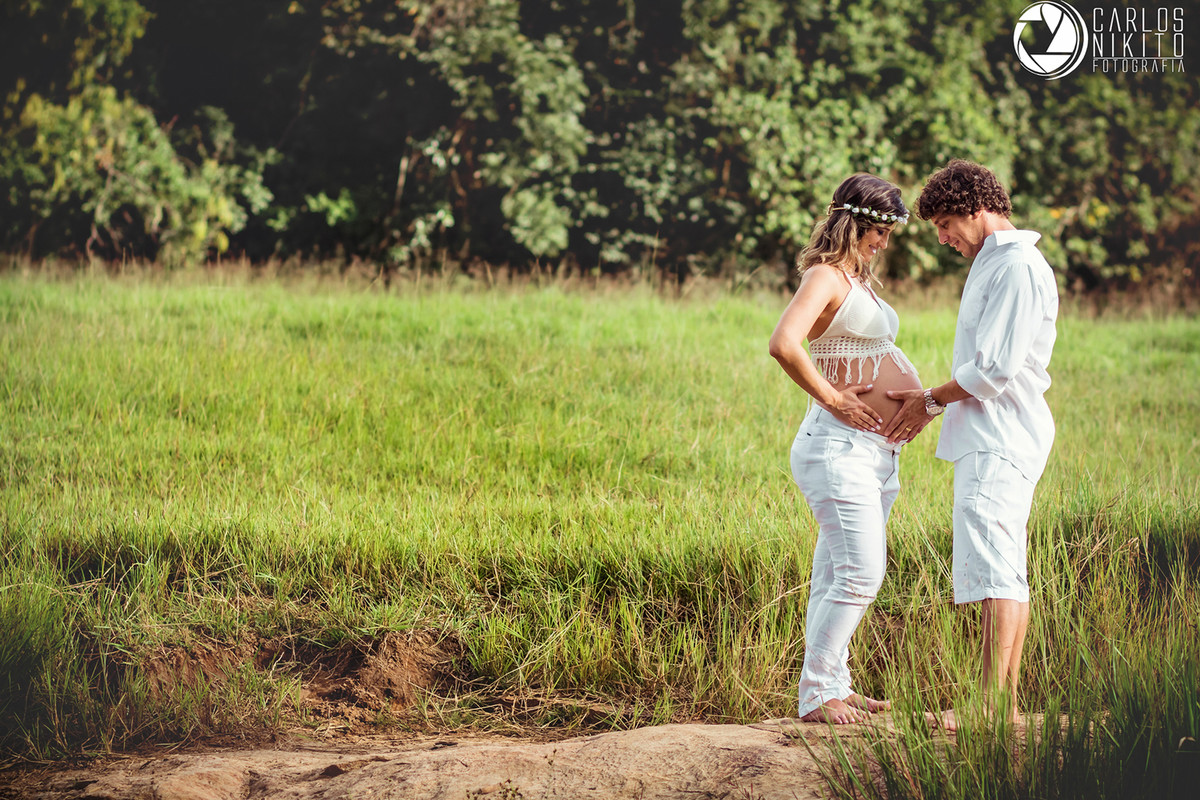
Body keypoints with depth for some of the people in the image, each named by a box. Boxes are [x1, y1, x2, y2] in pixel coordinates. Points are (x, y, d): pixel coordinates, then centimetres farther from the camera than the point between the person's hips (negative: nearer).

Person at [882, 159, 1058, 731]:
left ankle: (992, 707, -19)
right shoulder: (993, 263, 19)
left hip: (1000, 442, -11)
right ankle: (1007, 702, 14)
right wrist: (929, 405, 14)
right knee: (1005, 574, 11)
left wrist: (932, 401, -6)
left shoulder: (1018, 268, -14)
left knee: (993, 569, -15)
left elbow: (994, 369, -19)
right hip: (989, 438, 11)